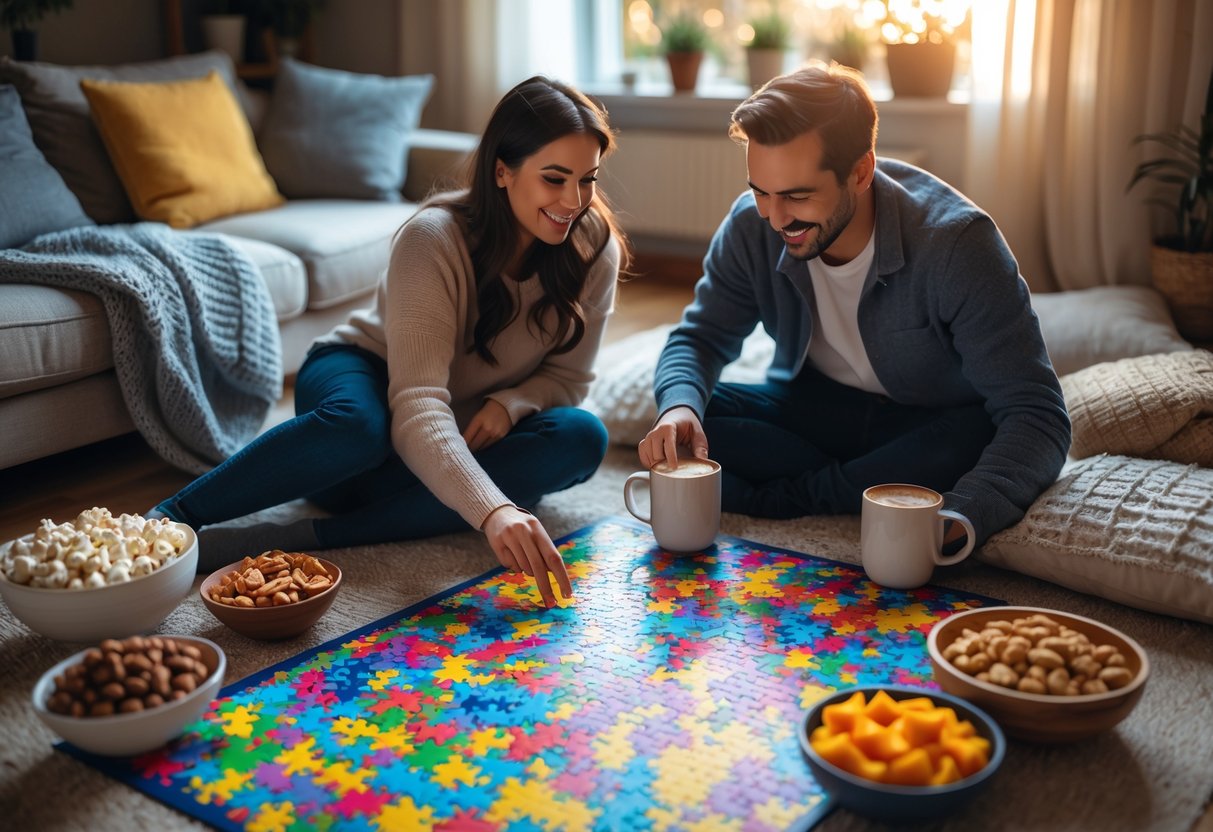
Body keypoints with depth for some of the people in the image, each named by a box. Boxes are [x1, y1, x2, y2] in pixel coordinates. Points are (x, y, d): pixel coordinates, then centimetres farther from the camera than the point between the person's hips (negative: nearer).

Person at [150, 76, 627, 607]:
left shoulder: (595, 249, -15)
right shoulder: (433, 239, -28)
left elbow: (567, 375, -4)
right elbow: (416, 408, -39)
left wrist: (510, 403, -27)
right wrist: (491, 511, -55)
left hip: (466, 433, 5)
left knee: (581, 438, -29)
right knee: (356, 425, -42)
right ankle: (164, 521, -22)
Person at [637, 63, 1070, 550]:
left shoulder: (956, 242, -28)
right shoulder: (753, 226, -15)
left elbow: (1037, 416, -30)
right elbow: (702, 336, -2)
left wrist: (956, 520, -50)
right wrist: (680, 407, -28)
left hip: (926, 426, -2)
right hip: (811, 409, 3)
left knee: (978, 438, -38)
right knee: (678, 429, -22)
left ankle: (766, 500, -20)